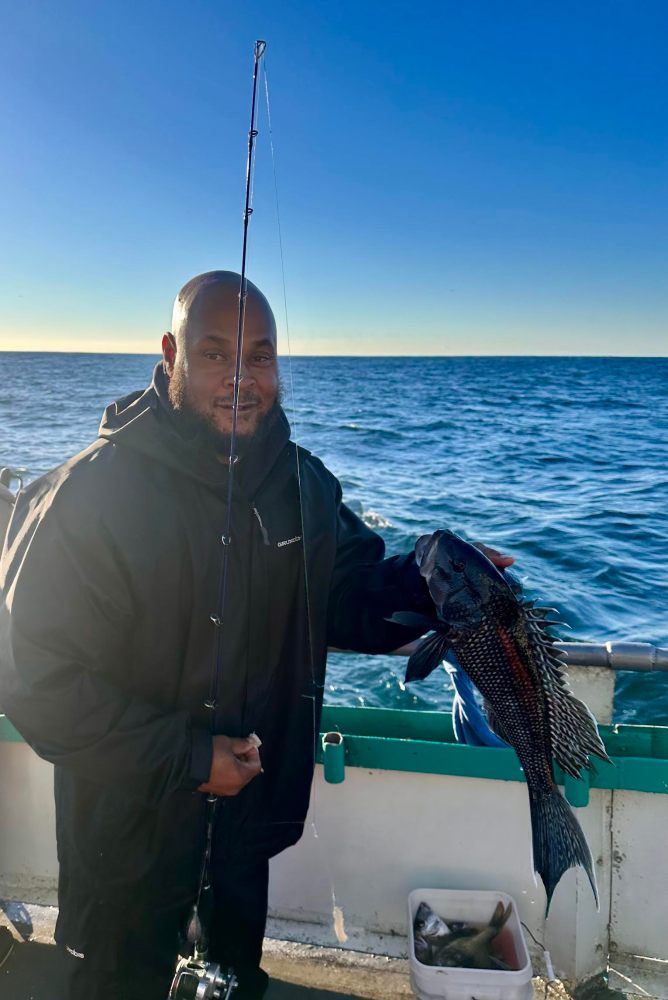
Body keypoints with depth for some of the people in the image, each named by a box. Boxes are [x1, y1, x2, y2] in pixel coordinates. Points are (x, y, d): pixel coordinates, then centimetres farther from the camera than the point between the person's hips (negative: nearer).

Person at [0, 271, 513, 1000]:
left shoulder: (304, 484, -4)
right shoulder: (93, 492, -22)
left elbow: (350, 599, 5)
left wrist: (430, 580, -15)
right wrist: (184, 755, -22)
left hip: (251, 816, 5)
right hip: (131, 832, -4)